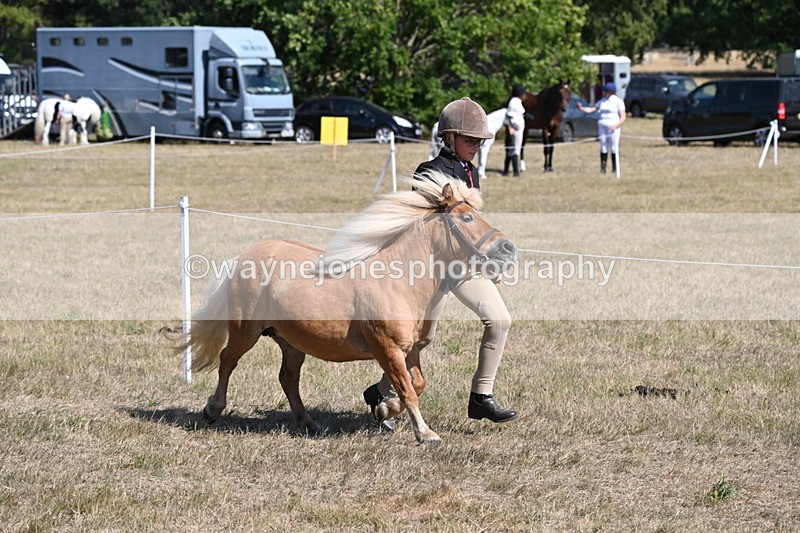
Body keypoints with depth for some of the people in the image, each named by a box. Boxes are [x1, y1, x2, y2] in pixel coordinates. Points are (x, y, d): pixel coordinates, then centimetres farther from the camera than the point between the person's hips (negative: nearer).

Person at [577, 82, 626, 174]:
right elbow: (591, 109, 9)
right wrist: (581, 108, -8)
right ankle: (603, 168, 6)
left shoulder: (618, 101, -4)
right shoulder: (602, 101, 12)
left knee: (614, 148, -4)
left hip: (613, 127, -5)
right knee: (603, 148, 5)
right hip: (602, 127, 5)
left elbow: (623, 117, -7)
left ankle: (615, 169, 2)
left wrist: (616, 126, -21)